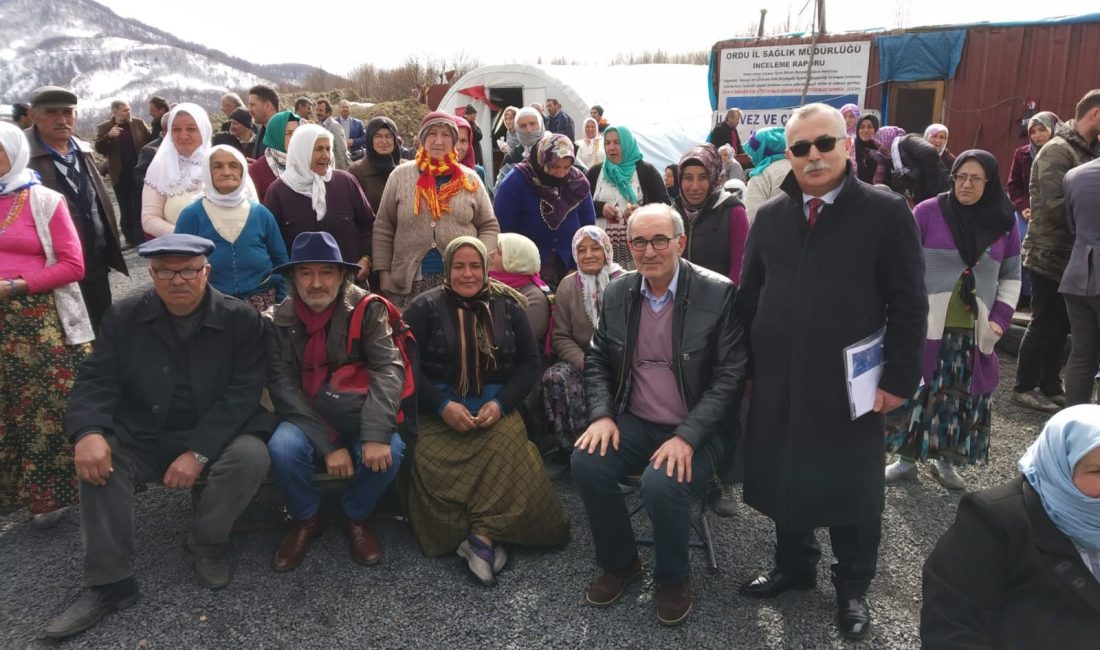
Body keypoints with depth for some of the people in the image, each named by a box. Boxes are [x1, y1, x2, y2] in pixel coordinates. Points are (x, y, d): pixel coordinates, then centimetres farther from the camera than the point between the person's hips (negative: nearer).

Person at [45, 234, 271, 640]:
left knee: (252, 456, -31)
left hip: (217, 436, -2)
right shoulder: (123, 317, 0)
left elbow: (242, 392, -14)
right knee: (96, 459, -25)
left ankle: (206, 541, -2)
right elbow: (96, 380, -4)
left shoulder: (241, 319, -9)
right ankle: (109, 582, -13)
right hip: (143, 438, 3)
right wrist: (88, 432, -27)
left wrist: (198, 452, -25)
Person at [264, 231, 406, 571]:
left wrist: (376, 434, -34)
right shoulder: (276, 321, -6)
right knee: (283, 448, -31)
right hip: (305, 421, 1)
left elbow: (389, 368, -20)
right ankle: (306, 519, 1)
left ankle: (355, 515, 3)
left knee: (389, 450, -29)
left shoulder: (368, 309, -9)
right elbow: (284, 388, -12)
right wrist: (328, 444, -22)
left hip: (357, 417, 0)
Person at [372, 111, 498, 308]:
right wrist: (384, 273, 1)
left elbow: (489, 227, 10)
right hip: (410, 280, 0)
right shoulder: (400, 176, 6)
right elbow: (383, 229, 7)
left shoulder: (470, 179, 8)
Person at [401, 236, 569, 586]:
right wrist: (443, 406, -15)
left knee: (509, 450, -31)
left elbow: (529, 361, 9)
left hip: (496, 409, 1)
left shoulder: (507, 306, 12)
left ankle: (482, 535, -23)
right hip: (439, 413, -1)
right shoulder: (425, 307, 5)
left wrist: (500, 404, -7)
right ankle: (488, 535, -19)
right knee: (429, 460, -30)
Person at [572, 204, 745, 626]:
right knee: (587, 462, -21)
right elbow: (597, 360, 12)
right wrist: (601, 415, -6)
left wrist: (687, 437, -22)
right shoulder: (618, 293, 4)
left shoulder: (718, 293, -11)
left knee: (662, 483, -30)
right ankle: (619, 563, 7)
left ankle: (673, 578, 3)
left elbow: (729, 377, -13)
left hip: (696, 430, -4)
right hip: (634, 423, 5)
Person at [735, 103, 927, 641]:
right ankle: (794, 565, 37)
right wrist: (748, 367, 8)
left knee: (851, 486, 11)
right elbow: (749, 297, 10)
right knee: (782, 478, 15)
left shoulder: (885, 211, -5)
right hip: (778, 381, 4)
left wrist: (899, 377, -10)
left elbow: (908, 304, -6)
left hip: (850, 382, -3)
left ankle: (853, 586, 32)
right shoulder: (769, 216, 7)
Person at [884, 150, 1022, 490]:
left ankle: (946, 461, 24)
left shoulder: (1004, 222, 6)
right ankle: (907, 457, 16)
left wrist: (1000, 318, 2)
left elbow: (1010, 276, 14)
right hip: (925, 326, -3)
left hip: (974, 333, 3)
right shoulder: (927, 212, -5)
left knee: (962, 398, 9)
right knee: (914, 392, 1)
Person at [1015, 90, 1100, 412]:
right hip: (1050, 255, -8)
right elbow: (1056, 207, -24)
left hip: (1071, 255, 8)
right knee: (1045, 324, 1)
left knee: (1059, 325, 14)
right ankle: (1025, 387, 14)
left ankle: (1051, 386, 26)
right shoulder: (1057, 151, -15)